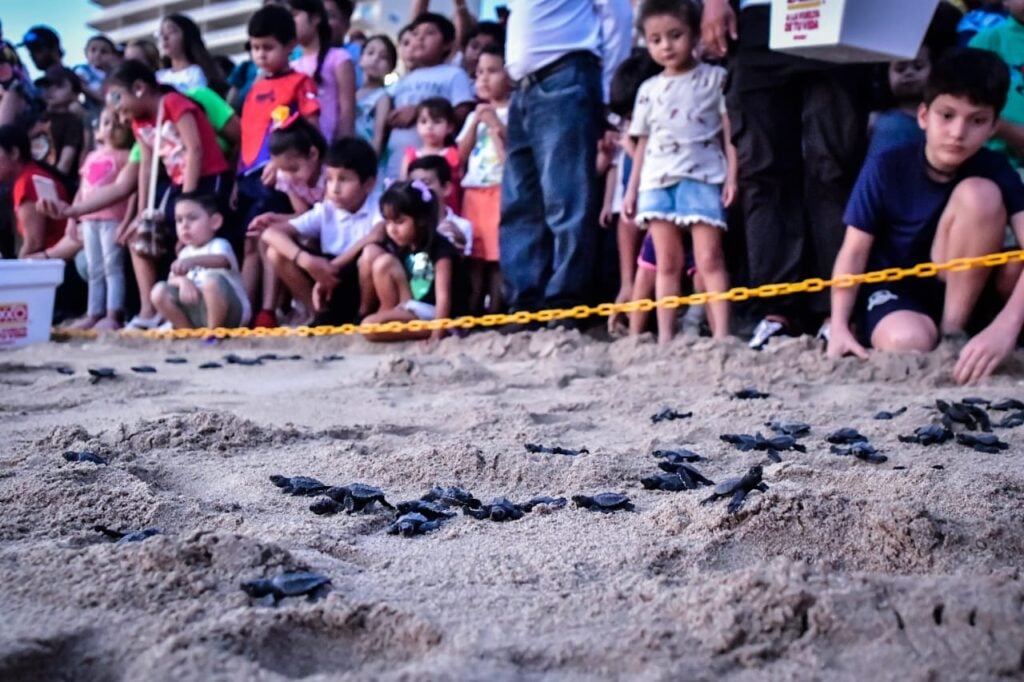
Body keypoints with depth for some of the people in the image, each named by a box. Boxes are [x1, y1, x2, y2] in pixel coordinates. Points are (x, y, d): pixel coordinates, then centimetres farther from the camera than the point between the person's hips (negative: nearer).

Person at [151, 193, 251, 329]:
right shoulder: (185, 253, 16)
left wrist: (192, 260, -53)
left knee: (212, 280, -36)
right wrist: (183, 281, -18)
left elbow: (221, 260, -32)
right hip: (197, 311, 6)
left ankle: (215, 330, -18)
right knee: (159, 291, -10)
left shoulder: (219, 245, -7)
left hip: (231, 311, -6)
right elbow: (172, 280, 8)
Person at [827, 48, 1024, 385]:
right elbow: (854, 251, -15)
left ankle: (951, 330, -13)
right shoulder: (887, 169, -17)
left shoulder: (994, 171, -15)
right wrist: (839, 326, -27)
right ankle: (864, 326, 0)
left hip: (956, 286, 2)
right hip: (892, 286, -2)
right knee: (908, 342, -38)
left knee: (980, 193, -24)